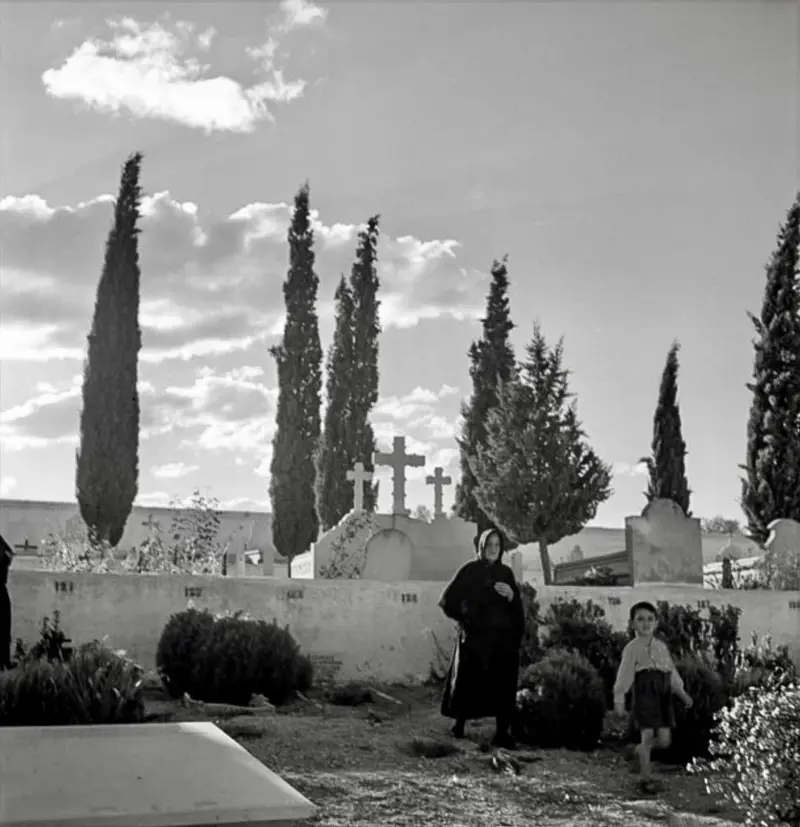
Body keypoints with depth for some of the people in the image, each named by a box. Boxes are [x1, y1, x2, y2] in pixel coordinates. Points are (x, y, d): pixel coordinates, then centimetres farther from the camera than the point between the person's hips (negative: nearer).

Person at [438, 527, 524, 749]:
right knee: (468, 680, -2)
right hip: (475, 636, -2)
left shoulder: (506, 573, 12)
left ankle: (502, 732, -3)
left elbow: (517, 608, 10)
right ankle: (459, 725, 13)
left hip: (503, 637, 3)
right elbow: (448, 599, 1)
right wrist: (463, 617, -4)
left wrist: (511, 595, -8)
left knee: (503, 683, -5)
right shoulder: (470, 570, 2)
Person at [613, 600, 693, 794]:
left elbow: (672, 672, 20)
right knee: (648, 735, -8)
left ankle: (642, 749, 32)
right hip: (645, 693, -5)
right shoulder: (632, 648, 3)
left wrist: (682, 694, 10)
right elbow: (624, 676, 0)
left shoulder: (662, 647, 19)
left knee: (664, 740, 1)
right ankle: (644, 778, 7)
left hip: (663, 695, 5)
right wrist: (619, 701, -4)